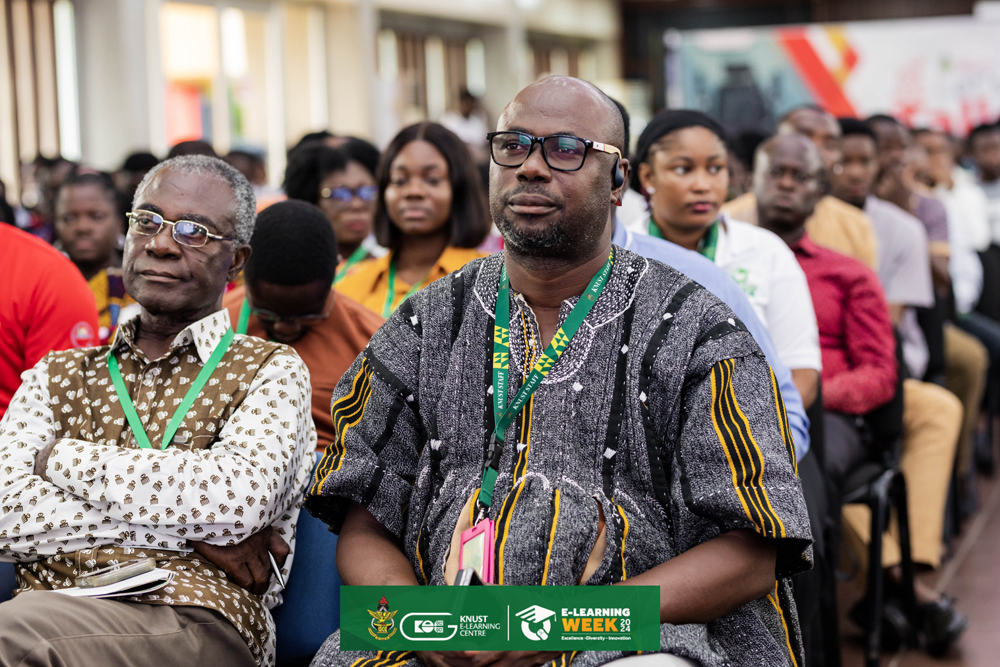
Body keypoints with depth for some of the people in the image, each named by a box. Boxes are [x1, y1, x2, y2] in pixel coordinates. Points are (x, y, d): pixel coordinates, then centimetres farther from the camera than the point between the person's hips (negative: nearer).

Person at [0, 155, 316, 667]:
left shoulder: (272, 371, 14)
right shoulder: (56, 375, 23)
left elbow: (243, 494, -9)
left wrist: (64, 457, 1)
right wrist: (188, 527, -6)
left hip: (196, 622, -3)